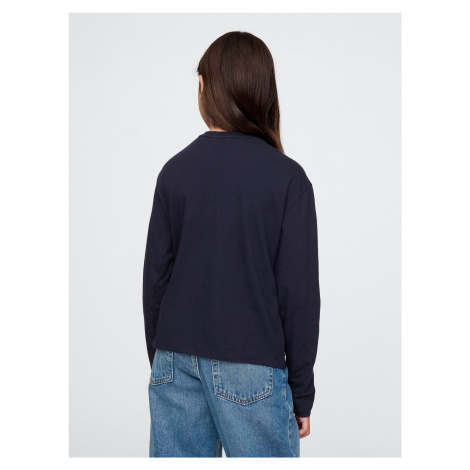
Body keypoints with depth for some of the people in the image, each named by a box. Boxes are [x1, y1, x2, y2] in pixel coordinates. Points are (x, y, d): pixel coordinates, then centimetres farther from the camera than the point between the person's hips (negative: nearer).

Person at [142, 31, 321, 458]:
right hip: (249, 365, -3)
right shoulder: (287, 177, -7)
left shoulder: (174, 170, 2)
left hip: (176, 362, 4)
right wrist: (302, 391, 0)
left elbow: (155, 278, 5)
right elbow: (299, 293, -8)